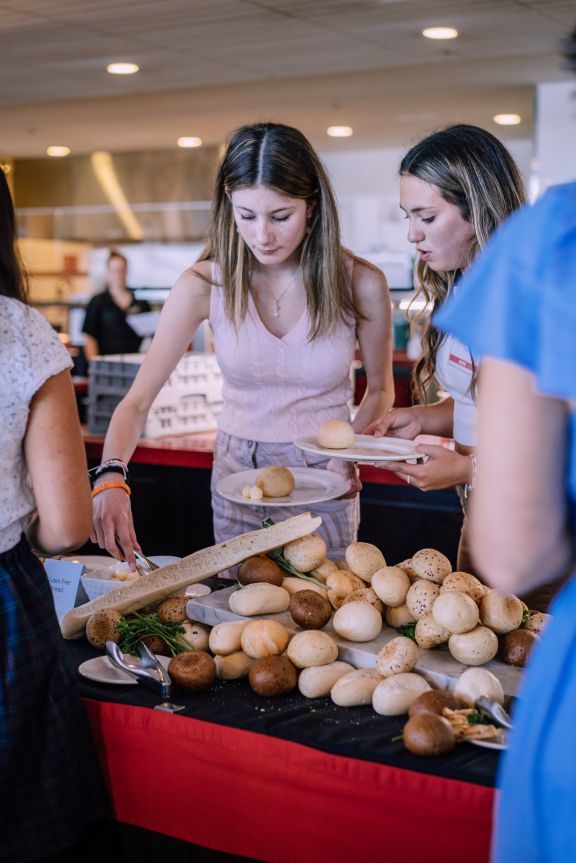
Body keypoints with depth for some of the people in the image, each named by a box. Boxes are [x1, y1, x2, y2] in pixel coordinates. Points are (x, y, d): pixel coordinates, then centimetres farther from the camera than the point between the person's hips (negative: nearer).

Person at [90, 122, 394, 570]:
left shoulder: (360, 284, -13)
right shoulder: (205, 285, -13)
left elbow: (381, 388, 4)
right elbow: (137, 401, -14)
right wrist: (111, 479, -31)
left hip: (325, 480, 0)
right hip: (238, 473, 1)